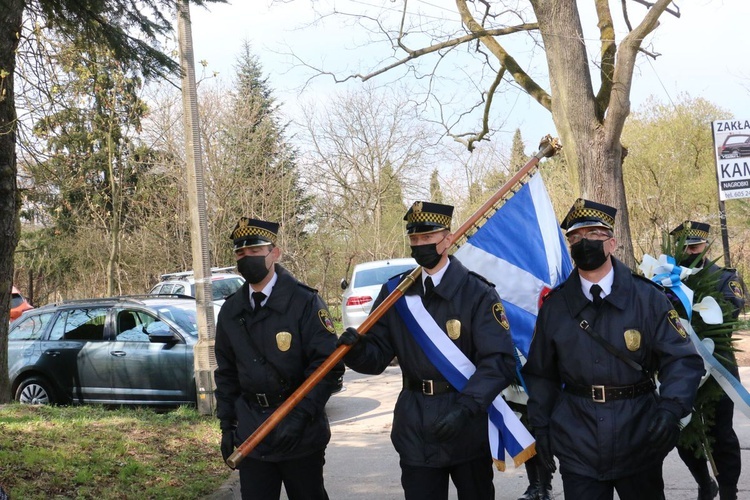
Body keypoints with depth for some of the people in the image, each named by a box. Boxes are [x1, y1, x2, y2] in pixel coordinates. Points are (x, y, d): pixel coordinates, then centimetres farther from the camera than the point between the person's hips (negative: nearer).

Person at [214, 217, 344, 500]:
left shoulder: (304, 302, -10)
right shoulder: (231, 311, 6)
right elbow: (226, 373, 14)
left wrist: (301, 416, -22)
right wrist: (226, 425, 10)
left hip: (301, 434, -4)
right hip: (250, 435, 4)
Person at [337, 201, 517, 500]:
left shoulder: (478, 293, -10)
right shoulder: (395, 292, 2)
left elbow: (499, 361, -17)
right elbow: (378, 354, 2)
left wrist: (465, 408, -30)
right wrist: (356, 349, -22)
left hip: (469, 425, -2)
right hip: (415, 426, 3)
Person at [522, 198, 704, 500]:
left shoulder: (647, 298, -4)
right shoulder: (554, 306, 2)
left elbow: (682, 359, -9)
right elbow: (541, 373, 10)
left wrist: (671, 408, -25)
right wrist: (541, 428, 4)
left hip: (639, 441, 0)